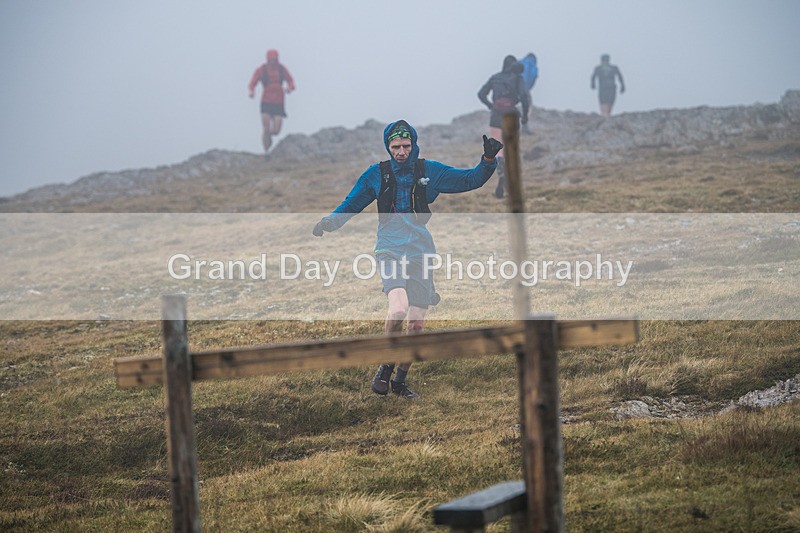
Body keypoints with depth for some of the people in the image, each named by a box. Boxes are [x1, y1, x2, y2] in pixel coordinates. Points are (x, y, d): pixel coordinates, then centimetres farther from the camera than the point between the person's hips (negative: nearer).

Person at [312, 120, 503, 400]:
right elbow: (352, 203, 16)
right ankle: (385, 367, -5)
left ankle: (400, 380, 21)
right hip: (390, 249, -2)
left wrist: (488, 160, -2)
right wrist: (330, 222, 0)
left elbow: (470, 180, 14)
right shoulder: (376, 174, 6)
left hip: (420, 252, 3)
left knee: (416, 325, 2)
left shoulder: (430, 171, 8)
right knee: (398, 309, -27)